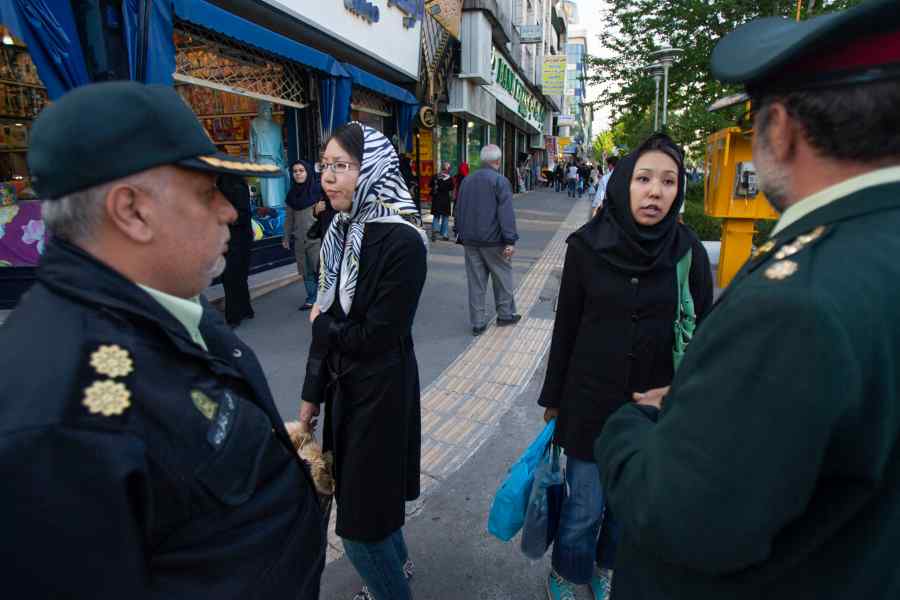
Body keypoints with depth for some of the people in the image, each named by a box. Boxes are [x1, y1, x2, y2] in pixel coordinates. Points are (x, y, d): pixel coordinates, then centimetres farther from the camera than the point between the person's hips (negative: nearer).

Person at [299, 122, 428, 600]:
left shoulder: (401, 240, -20)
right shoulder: (340, 232, 2)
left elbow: (376, 336, -21)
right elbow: (326, 319, 5)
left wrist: (321, 327, -4)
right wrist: (312, 394, 8)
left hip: (381, 391, -7)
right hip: (343, 385, 8)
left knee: (361, 519, 5)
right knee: (362, 490, 25)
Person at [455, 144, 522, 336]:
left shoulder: (467, 180, 10)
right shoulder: (500, 181, -9)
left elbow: (459, 211, 16)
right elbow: (506, 213, -17)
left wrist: (462, 236, 23)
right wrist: (510, 241, -17)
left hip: (470, 240, 5)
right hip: (493, 240, -5)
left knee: (476, 281, 7)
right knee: (502, 277, 12)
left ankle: (477, 323, 11)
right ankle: (505, 315, 22)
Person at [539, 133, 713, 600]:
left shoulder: (689, 252, -7)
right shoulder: (587, 245, -9)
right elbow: (566, 327, -3)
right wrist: (553, 399, 3)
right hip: (591, 402, -1)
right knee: (584, 507, 9)